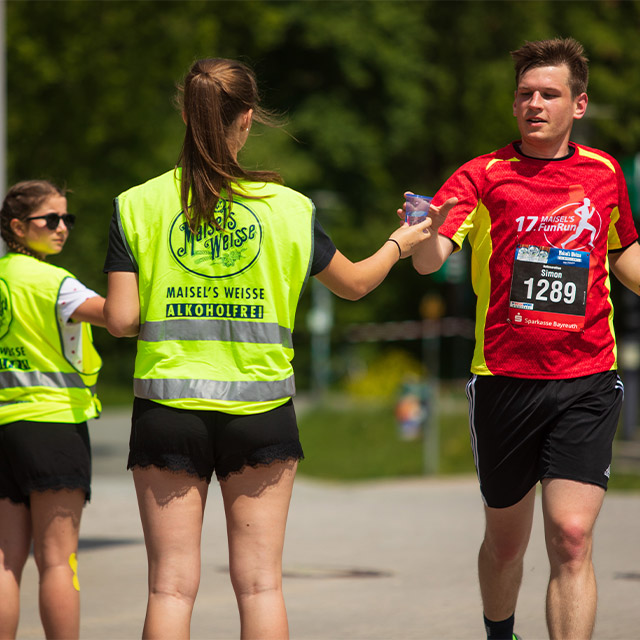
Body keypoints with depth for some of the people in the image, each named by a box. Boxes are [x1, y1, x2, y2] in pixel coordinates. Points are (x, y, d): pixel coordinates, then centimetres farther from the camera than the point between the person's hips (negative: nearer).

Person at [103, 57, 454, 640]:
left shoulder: (138, 206, -2)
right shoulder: (288, 207, -1)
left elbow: (121, 320, -5)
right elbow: (353, 284, 14)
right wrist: (398, 244, 33)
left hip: (167, 408, 0)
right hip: (259, 410, 0)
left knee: (171, 585, 2)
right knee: (260, 582, 6)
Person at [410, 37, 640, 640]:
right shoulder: (484, 176, -2)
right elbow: (430, 258, -17)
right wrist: (425, 234, -38)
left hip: (586, 383, 0)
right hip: (505, 380, 0)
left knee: (571, 535, -14)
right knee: (505, 539, 13)